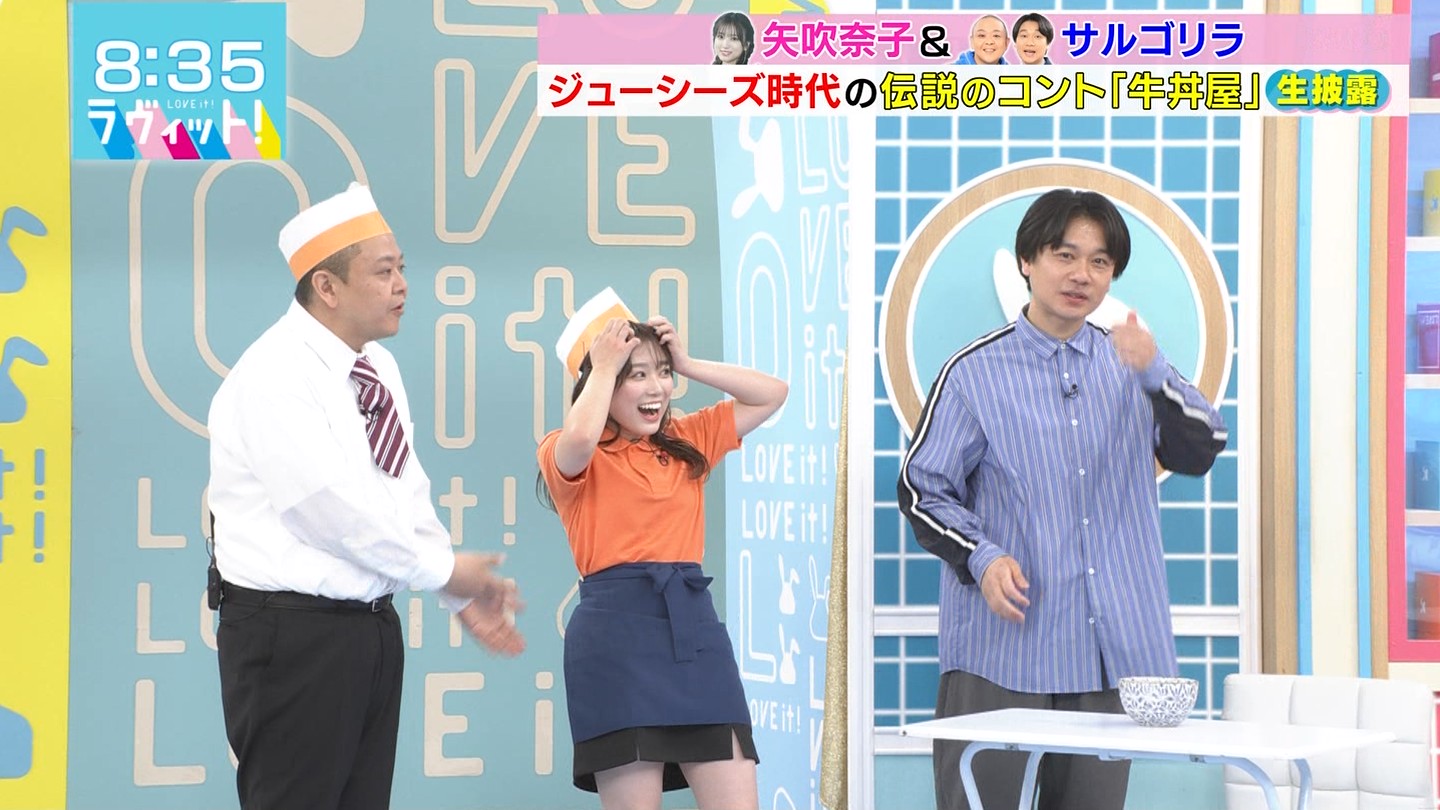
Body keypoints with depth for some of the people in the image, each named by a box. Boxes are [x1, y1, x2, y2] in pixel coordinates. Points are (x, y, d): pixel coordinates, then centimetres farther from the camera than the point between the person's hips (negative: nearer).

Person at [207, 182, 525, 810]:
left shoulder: (377, 369, 12)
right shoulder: (274, 377, -16)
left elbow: (407, 493, 17)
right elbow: (331, 507, -20)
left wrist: (462, 594, 7)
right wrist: (445, 571, -10)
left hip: (370, 625, 9)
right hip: (292, 632, -9)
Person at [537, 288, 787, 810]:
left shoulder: (688, 441, 17)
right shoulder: (568, 457, 2)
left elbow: (772, 394, 18)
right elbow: (580, 438, -23)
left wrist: (687, 365, 9)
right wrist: (603, 367, -7)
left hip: (694, 624, 5)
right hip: (616, 631, -5)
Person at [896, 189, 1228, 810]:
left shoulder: (1130, 365, 12)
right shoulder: (976, 373, 1)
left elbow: (1200, 451, 0)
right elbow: (922, 487, 2)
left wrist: (1154, 374, -17)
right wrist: (981, 558, -15)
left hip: (1107, 651, 3)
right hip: (1003, 649, -3)